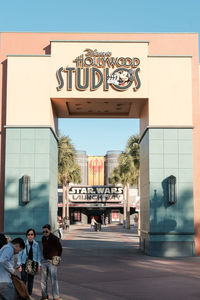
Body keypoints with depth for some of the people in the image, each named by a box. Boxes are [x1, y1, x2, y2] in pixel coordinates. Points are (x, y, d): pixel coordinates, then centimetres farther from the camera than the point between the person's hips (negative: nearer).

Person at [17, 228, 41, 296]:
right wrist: (19, 265, -7)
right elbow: (19, 255, -3)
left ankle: (29, 295, 21)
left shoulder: (36, 244, 1)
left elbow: (38, 255, 9)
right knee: (24, 280, -8)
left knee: (31, 280, 10)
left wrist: (38, 265, 7)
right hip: (24, 264, -3)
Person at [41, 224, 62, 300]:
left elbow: (60, 249, -1)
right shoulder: (43, 238, 6)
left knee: (53, 280, -9)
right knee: (43, 280, 10)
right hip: (44, 261, 6)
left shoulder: (55, 239, -11)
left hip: (52, 262, -6)